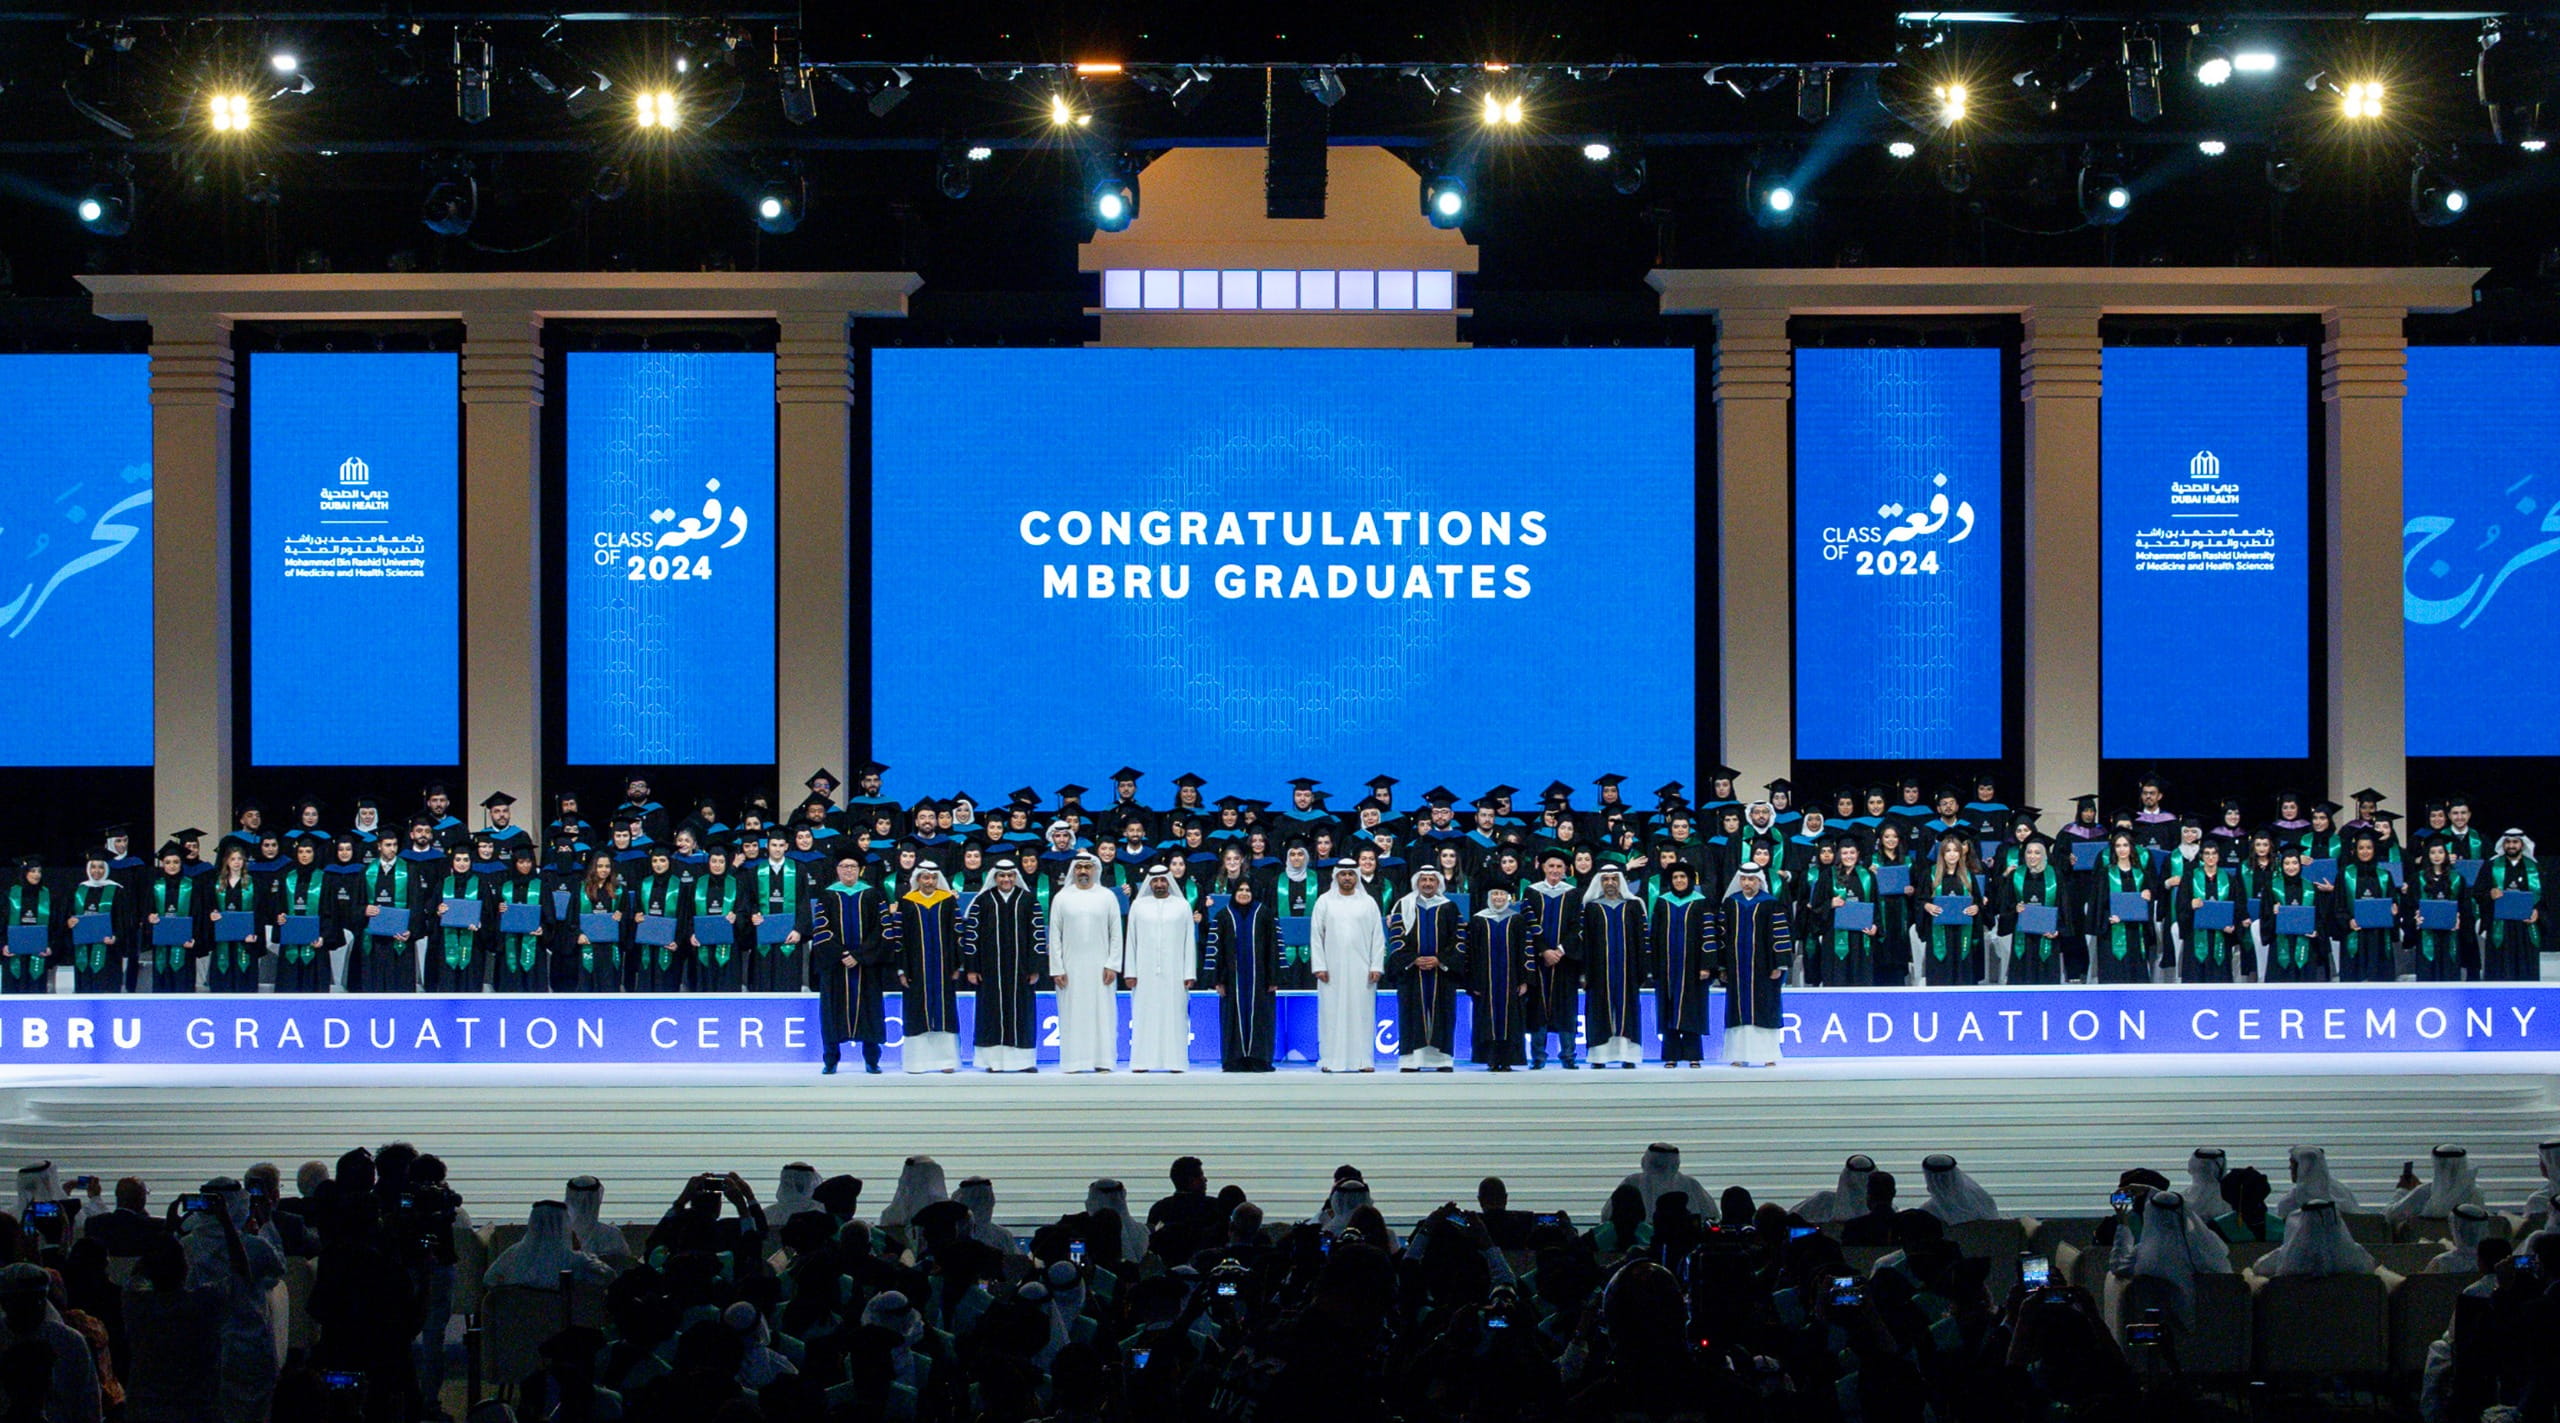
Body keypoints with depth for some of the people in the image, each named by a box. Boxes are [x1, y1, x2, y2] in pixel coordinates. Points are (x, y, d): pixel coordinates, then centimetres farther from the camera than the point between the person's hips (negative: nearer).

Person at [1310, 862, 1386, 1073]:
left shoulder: (1368, 903, 7)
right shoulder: (1325, 902, 7)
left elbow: (1378, 937, 5)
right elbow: (1316, 936, 5)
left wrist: (1376, 967, -4)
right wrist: (1319, 966, -4)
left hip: (1361, 969, 0)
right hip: (1332, 968, 0)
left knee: (1362, 1013, -2)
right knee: (1332, 1014, -1)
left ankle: (1363, 1059, 2)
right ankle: (1332, 1060, 2)